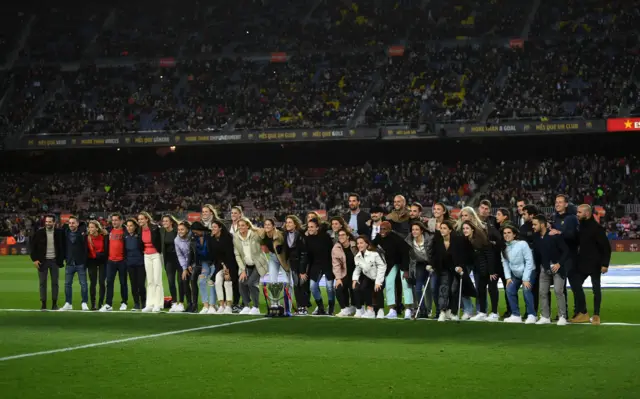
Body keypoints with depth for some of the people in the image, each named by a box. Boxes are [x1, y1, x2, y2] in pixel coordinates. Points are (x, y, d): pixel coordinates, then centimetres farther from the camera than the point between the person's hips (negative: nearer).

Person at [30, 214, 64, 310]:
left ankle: (54, 304, 11)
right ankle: (43, 304, 7)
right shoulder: (39, 232, -5)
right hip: (42, 261, 0)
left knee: (55, 283, 4)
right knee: (42, 283, 2)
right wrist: (34, 259, -6)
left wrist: (62, 258, 0)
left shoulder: (59, 232, -3)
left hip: (54, 261, 1)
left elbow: (63, 246, 6)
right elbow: (32, 246, 0)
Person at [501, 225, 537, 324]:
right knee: (509, 290, -11)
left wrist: (526, 279, -22)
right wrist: (508, 277, -11)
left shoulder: (522, 244, -22)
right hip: (515, 274, 6)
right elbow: (505, 263, -1)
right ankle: (516, 315, -1)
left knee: (526, 290, -23)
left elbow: (529, 261, -21)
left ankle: (531, 315, -10)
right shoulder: (504, 247, -6)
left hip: (528, 272, -6)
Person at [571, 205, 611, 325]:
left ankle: (596, 315, 9)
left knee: (596, 289, 2)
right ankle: (582, 313, 15)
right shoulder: (581, 227, 9)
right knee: (575, 284, 5)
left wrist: (605, 263, -19)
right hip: (582, 263, 8)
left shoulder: (596, 228, -14)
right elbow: (577, 242, 18)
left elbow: (606, 247, -15)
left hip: (594, 264, -8)